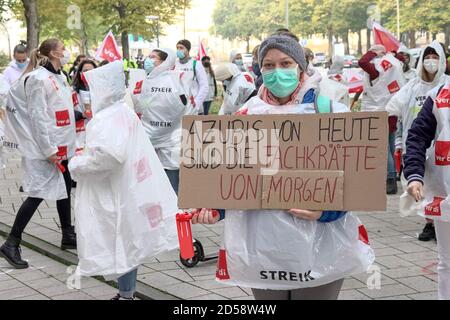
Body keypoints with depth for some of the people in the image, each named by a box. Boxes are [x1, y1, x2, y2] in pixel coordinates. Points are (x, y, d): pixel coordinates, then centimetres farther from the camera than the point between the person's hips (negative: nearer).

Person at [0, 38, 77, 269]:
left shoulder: (58, 77, 13)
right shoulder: (38, 79, -15)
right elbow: (38, 117, -19)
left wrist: (67, 145, 17)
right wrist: (48, 149, -21)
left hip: (62, 146, 9)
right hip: (45, 149, -9)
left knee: (65, 188, 15)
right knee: (38, 194, -10)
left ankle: (68, 236, 28)